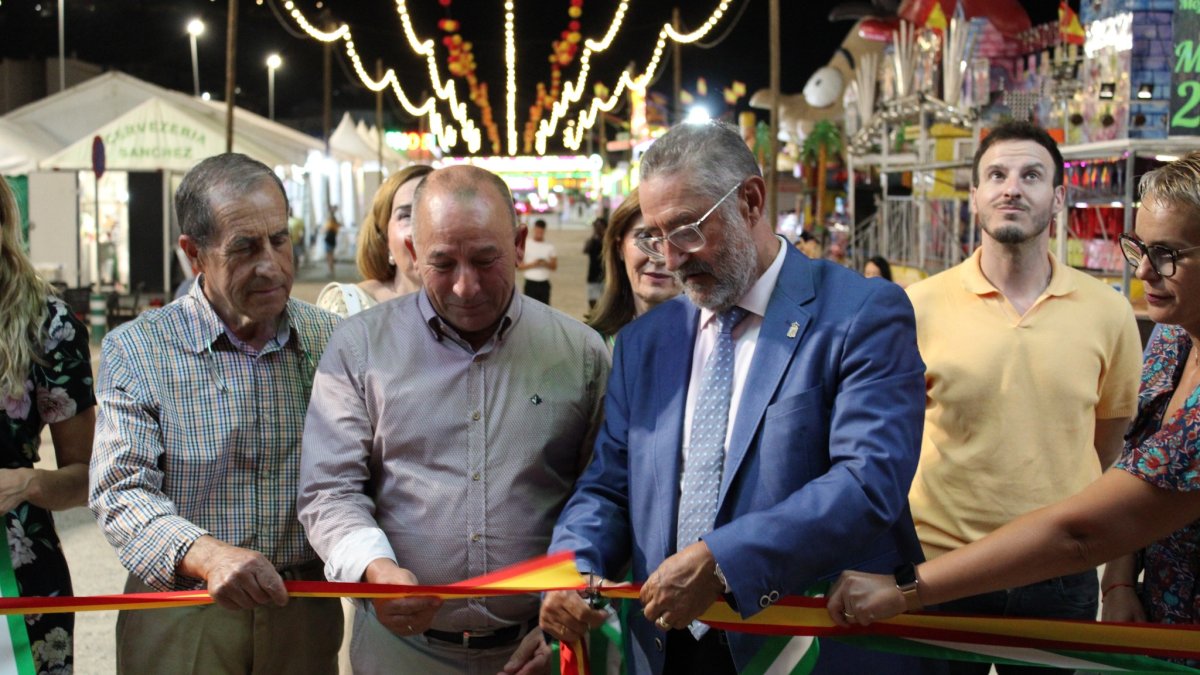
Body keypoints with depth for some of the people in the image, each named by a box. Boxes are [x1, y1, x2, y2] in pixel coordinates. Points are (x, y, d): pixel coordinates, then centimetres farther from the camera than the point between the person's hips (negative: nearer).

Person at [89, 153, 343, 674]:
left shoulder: (331, 341, 1)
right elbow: (121, 492, -14)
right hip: (179, 626, -2)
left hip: (305, 616, 2)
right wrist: (206, 554, -32)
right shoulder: (134, 351, -5)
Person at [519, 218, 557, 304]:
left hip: (544, 284, 3)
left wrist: (546, 264, -15)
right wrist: (532, 264, -19)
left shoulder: (549, 246, 6)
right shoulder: (526, 245, -2)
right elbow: (519, 266, -3)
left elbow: (554, 266, 6)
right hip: (530, 283, -3)